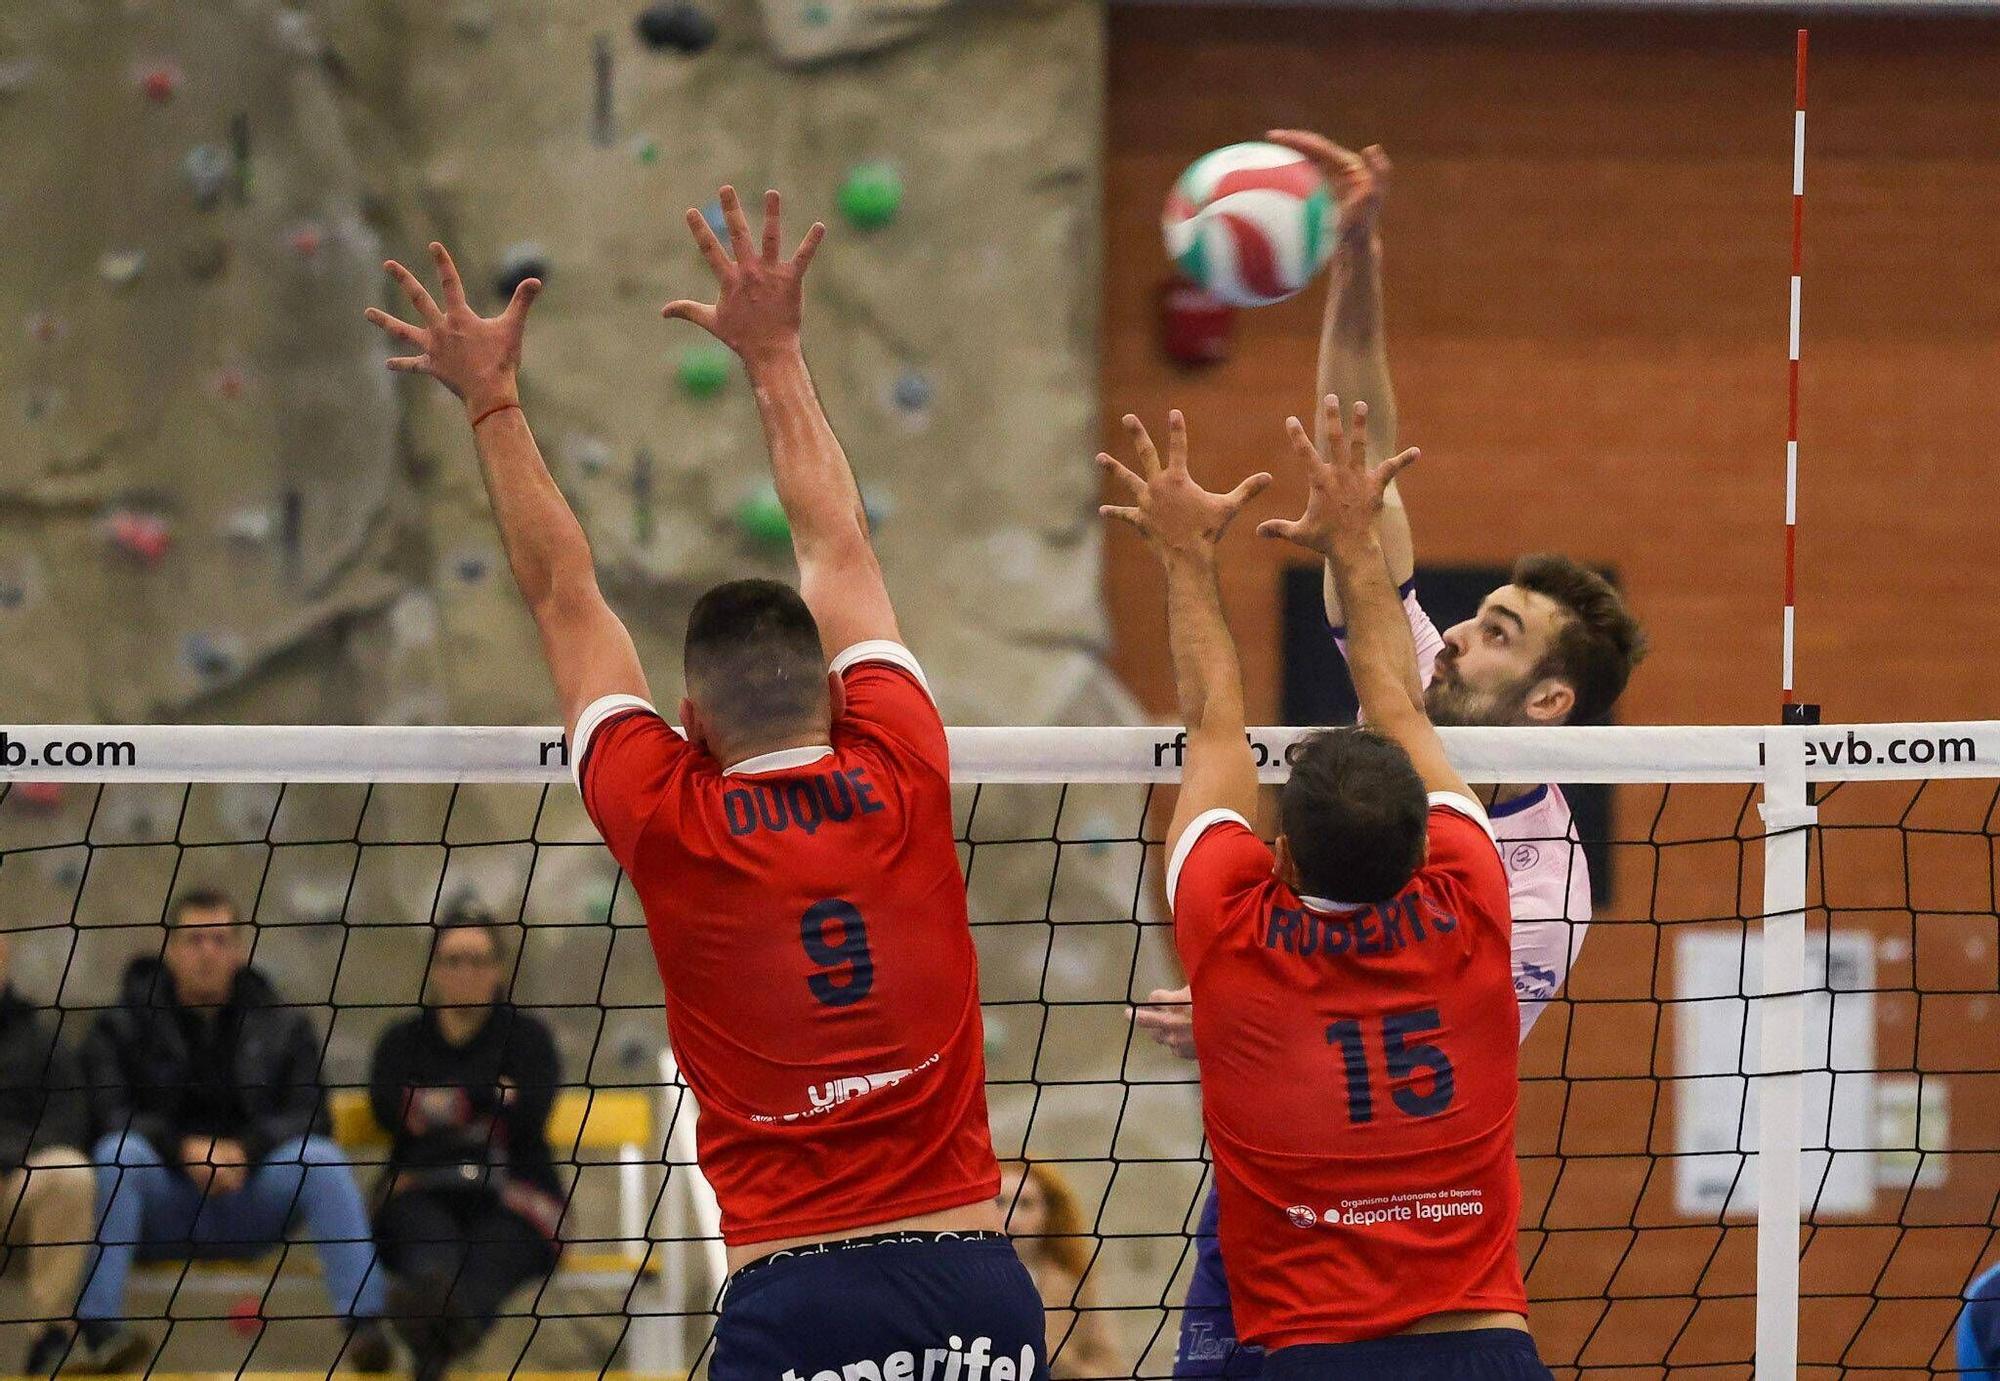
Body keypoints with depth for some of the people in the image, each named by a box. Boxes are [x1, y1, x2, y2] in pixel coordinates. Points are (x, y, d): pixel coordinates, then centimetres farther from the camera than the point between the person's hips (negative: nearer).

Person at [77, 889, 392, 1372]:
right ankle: (97, 1326, -38)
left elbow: (307, 1117, -1)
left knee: (323, 1158, -25)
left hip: (250, 1202, 1)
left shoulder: (283, 1026, 10)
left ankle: (363, 1323, -31)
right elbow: (111, 1115, -9)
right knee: (117, 1153, -31)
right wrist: (183, 1147, -25)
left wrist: (244, 1149, -21)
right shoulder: (121, 1027, 5)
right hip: (163, 1214, -1)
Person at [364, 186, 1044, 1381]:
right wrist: (777, 354, 29)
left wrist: (493, 404, 22)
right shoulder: (902, 781, 5)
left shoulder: (668, 822, 0)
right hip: (976, 1277, 2)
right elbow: (839, 551, 18)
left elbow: (565, 597, 12)